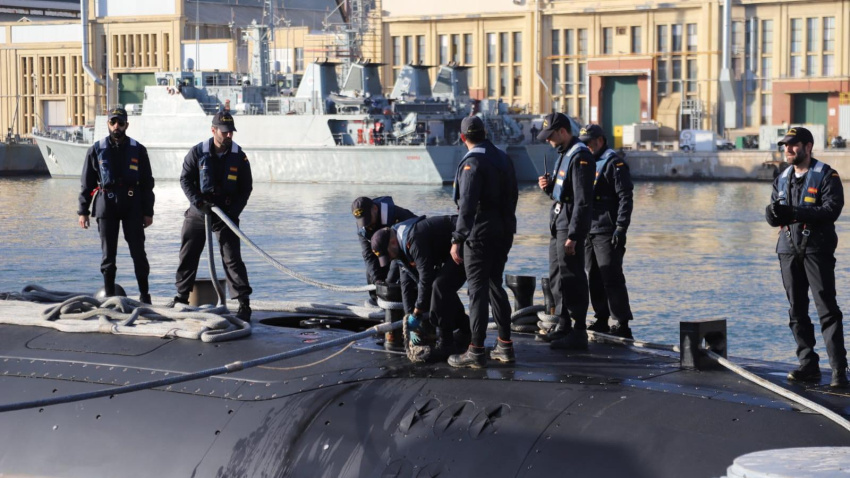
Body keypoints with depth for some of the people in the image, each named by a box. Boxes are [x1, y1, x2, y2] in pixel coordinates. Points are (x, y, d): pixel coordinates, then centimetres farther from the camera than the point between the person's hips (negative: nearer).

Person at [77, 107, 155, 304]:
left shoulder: (137, 150, 6)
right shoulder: (96, 150, 6)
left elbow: (147, 183, 8)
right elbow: (87, 183, 8)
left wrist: (148, 212, 3)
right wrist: (83, 211, 3)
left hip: (132, 206, 0)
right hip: (106, 205, 0)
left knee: (138, 251, -1)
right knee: (108, 253, 3)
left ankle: (144, 294, 8)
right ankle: (109, 296, 10)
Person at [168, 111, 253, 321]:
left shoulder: (239, 157, -2)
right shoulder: (197, 152, -4)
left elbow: (246, 188, 1)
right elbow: (185, 180, -2)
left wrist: (233, 212, -11)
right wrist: (199, 202, -15)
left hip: (226, 214, -1)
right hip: (197, 213, 2)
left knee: (232, 258, -8)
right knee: (187, 255, 9)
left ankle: (244, 302, -8)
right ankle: (182, 296, 25)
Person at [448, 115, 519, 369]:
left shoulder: (472, 162, -16)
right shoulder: (503, 158, 10)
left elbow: (467, 205, -22)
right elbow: (512, 196, 16)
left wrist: (457, 239, -20)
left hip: (480, 234, -8)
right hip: (504, 232, 8)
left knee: (477, 290, -5)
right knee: (494, 285, 17)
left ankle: (476, 352, -4)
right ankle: (505, 345, 19)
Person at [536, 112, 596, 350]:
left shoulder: (580, 157, -16)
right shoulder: (564, 154, 17)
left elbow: (583, 201, -21)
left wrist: (573, 235, -24)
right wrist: (549, 186, 5)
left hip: (571, 226, -11)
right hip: (558, 224, 11)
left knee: (572, 279, -8)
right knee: (557, 277, 17)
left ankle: (579, 333, -5)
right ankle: (562, 325, 27)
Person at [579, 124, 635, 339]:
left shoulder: (614, 163, -8)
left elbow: (625, 198, -14)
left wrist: (621, 229, -19)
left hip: (607, 233, -8)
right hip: (588, 231, 9)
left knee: (612, 279, -9)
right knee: (594, 279, 11)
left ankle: (622, 325, -7)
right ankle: (601, 320, 20)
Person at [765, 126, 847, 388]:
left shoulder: (825, 175, -4)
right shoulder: (782, 179, 16)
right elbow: (773, 217, 13)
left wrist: (794, 213, -24)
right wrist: (773, 212, -13)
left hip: (817, 248, -6)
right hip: (789, 248, 6)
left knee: (827, 309, -9)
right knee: (797, 311, 7)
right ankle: (808, 366, 13)